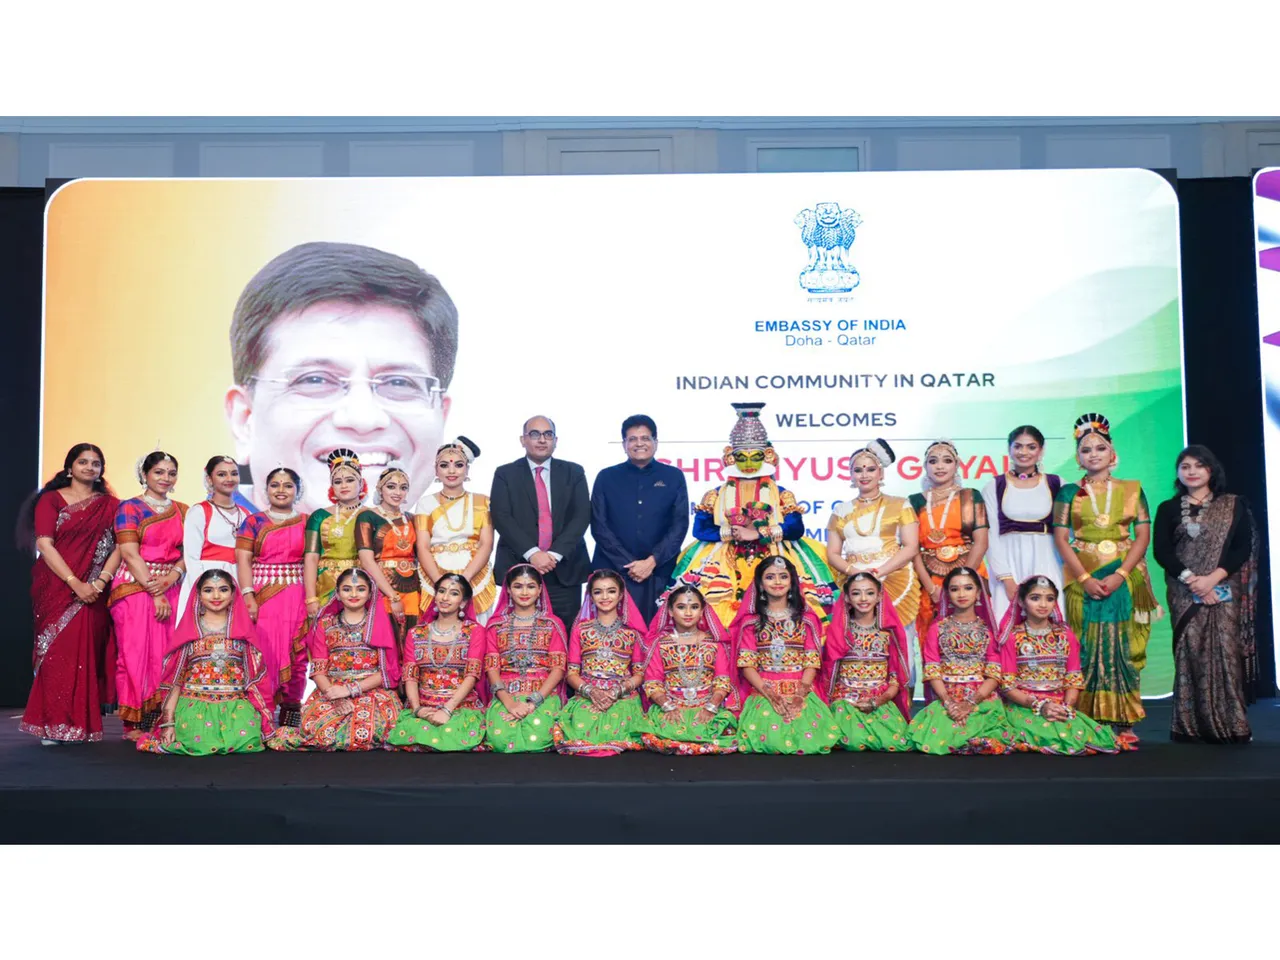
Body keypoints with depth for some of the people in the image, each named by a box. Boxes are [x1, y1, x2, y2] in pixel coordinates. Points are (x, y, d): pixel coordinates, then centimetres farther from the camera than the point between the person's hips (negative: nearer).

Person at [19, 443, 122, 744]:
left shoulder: (110, 505, 11)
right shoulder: (51, 500, 6)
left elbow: (119, 546, 3)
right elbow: (44, 544, -4)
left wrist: (99, 582, -12)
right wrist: (74, 583, -14)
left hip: (93, 593, 1)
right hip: (57, 589, -1)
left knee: (86, 654, -3)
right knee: (58, 652, -6)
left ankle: (80, 724, 1)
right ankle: (55, 726, -1)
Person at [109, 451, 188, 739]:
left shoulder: (183, 511, 13)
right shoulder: (130, 508, -1)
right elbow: (131, 555, -9)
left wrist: (171, 577, -13)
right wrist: (154, 593, -15)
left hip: (170, 589, 4)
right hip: (135, 587, -4)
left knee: (166, 654, 2)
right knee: (136, 653, -4)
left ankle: (159, 720, 8)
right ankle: (135, 724, 1)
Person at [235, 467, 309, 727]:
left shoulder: (307, 522, 11)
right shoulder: (253, 522, 9)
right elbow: (243, 561, 1)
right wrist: (248, 596, -11)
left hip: (298, 596, 1)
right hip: (263, 596, -1)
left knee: (297, 656, 3)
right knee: (263, 655, -7)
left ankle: (291, 716, 13)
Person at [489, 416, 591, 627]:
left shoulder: (574, 473, 10)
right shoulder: (505, 474, 7)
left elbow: (582, 516, 0)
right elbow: (501, 518, -4)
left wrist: (556, 553, -12)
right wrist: (532, 553, -16)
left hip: (565, 571, 1)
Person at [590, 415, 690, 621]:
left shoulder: (674, 477, 8)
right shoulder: (606, 477, 7)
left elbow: (680, 525, 2)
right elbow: (599, 526, 2)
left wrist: (652, 561, -9)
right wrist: (628, 564, -7)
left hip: (659, 573, 0)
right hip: (613, 571, 0)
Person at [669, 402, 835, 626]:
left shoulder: (780, 494, 11)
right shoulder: (717, 495, 13)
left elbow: (796, 528, -4)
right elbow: (700, 528, 1)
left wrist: (758, 534, -12)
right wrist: (730, 533, -11)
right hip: (726, 562, 1)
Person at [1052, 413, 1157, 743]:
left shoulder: (1132, 490, 8)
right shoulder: (1069, 492, 6)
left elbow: (1143, 535, 2)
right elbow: (1061, 538, 0)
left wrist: (1120, 575, -12)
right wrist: (1085, 578, -12)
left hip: (1125, 577, 1)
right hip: (1082, 577, -1)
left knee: (1123, 646, 0)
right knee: (1087, 648, -2)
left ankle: (1123, 721, 6)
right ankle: (1090, 722, 3)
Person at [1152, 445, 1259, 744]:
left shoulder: (1233, 505, 9)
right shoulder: (1168, 509, 11)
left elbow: (1244, 547, -1)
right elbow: (1162, 551, 1)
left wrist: (1213, 578, -14)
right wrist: (1190, 578, -13)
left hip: (1224, 591, 0)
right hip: (1184, 593, 0)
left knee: (1226, 651, -7)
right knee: (1190, 652, -5)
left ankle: (1230, 725, 0)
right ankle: (1193, 727, -1)